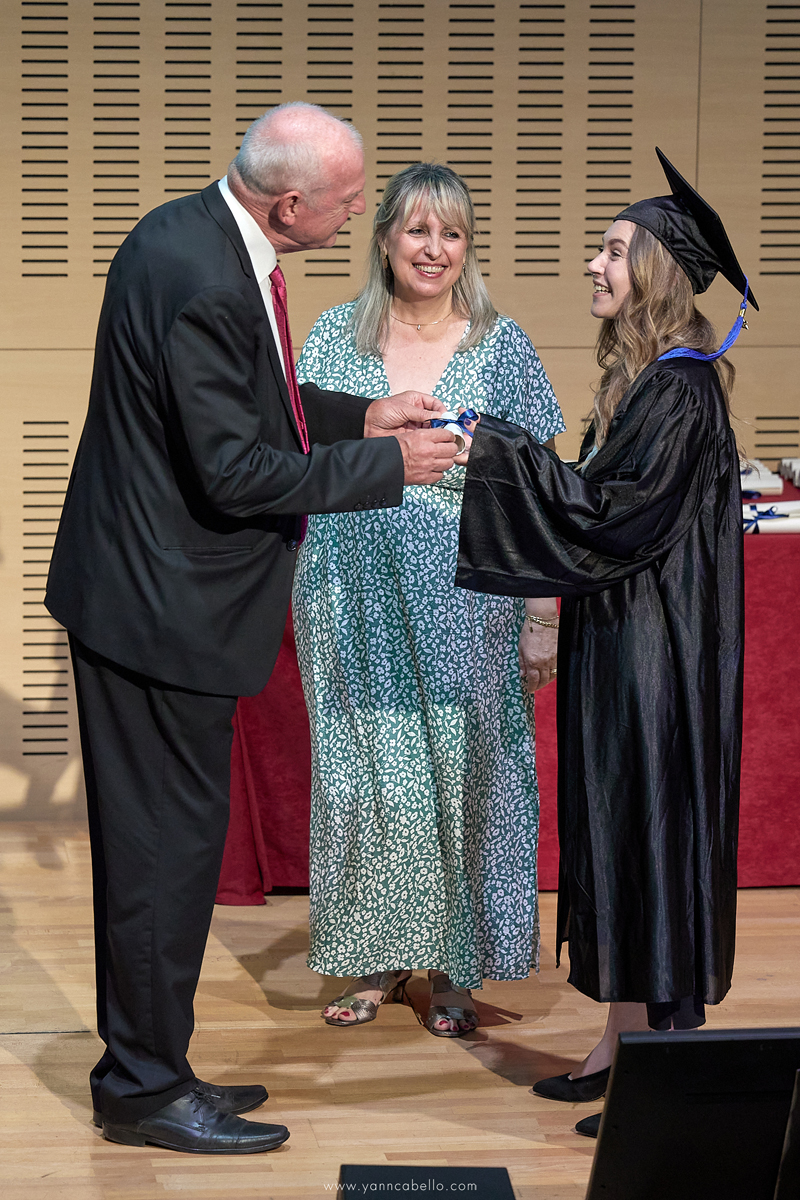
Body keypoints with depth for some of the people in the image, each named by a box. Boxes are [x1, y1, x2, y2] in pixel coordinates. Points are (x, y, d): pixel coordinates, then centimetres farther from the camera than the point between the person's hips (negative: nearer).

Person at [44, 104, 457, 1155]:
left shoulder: (195, 234, 6)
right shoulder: (202, 280, -25)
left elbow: (249, 401, 19)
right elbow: (235, 471, -23)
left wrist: (358, 416, 12)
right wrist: (386, 462, -15)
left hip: (155, 588, 10)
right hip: (161, 603, -10)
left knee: (158, 837, 17)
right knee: (169, 839, 0)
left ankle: (144, 1068, 28)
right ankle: (146, 1087, 12)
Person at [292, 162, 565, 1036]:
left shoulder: (501, 347, 0)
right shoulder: (336, 338, 5)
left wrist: (543, 618, -5)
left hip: (462, 604, -1)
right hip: (354, 597, 2)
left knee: (458, 770, 3)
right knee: (364, 767, 7)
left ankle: (452, 967, 17)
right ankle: (376, 956, 21)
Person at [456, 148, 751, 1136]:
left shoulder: (680, 388, -17)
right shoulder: (643, 376, 12)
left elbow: (618, 511, -22)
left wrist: (498, 452, -21)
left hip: (656, 654, -10)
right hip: (615, 645, 10)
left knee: (651, 832, -5)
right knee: (615, 834, 12)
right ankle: (626, 1043, 20)